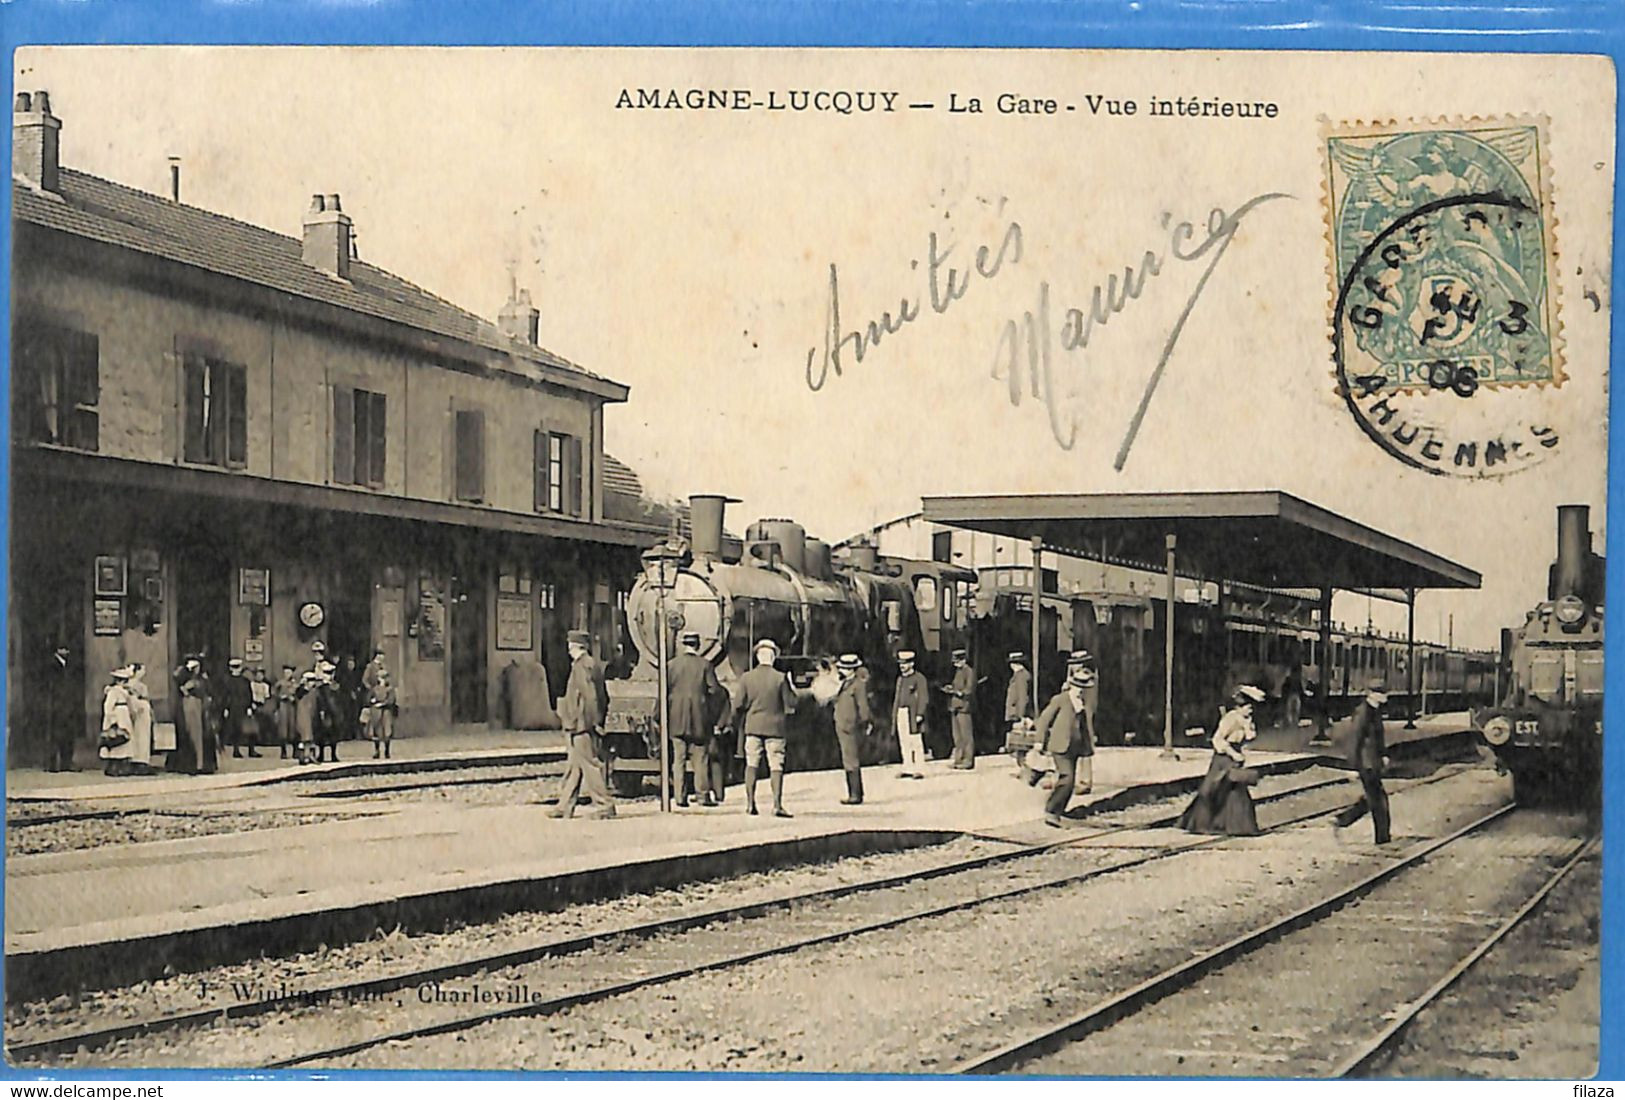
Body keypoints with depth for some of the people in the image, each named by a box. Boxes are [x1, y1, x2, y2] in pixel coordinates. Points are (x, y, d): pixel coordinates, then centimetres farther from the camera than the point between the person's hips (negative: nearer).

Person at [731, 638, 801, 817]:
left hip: (753, 726, 2)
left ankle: (750, 803, 10)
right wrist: (795, 693, 14)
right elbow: (791, 704, -6)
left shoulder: (746, 678, -3)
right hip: (775, 726, -2)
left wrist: (739, 724, 17)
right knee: (776, 766, 0)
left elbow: (738, 705, 1)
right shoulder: (780, 678, -9)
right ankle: (777, 804, -7)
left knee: (752, 764, 12)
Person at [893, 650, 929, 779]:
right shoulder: (900, 679, 15)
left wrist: (920, 714, -17)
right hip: (901, 714, 7)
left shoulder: (919, 679, -6)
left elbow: (923, 698, -11)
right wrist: (895, 713, 15)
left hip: (913, 714, -7)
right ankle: (908, 769, 15)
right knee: (904, 742, 8)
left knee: (916, 742, -5)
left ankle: (919, 770, -2)